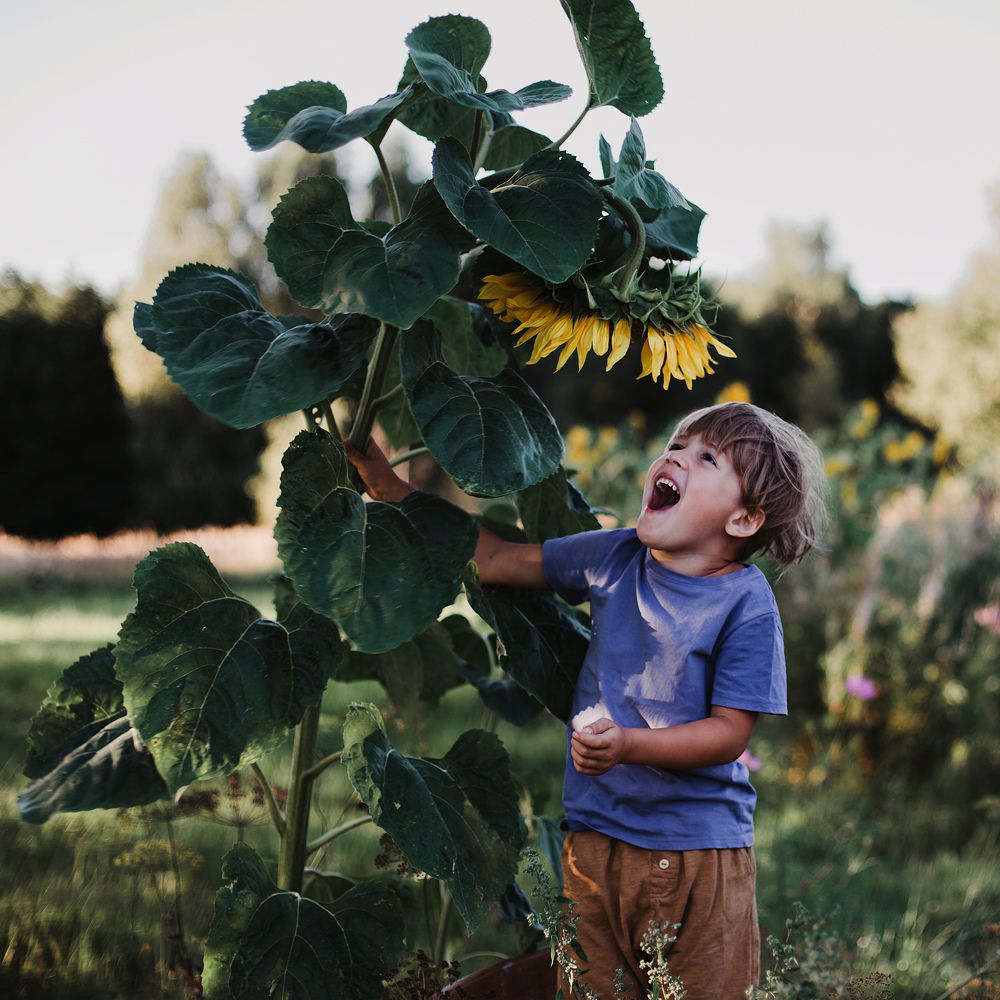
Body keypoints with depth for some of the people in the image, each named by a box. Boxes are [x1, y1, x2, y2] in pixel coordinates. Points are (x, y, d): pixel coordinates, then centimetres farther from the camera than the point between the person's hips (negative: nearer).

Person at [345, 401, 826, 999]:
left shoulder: (746, 602, -12)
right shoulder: (614, 557, 2)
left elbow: (730, 732, -13)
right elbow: (493, 559, 10)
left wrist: (628, 745, -28)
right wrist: (381, 477, 7)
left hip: (698, 853, -4)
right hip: (595, 838, 4)